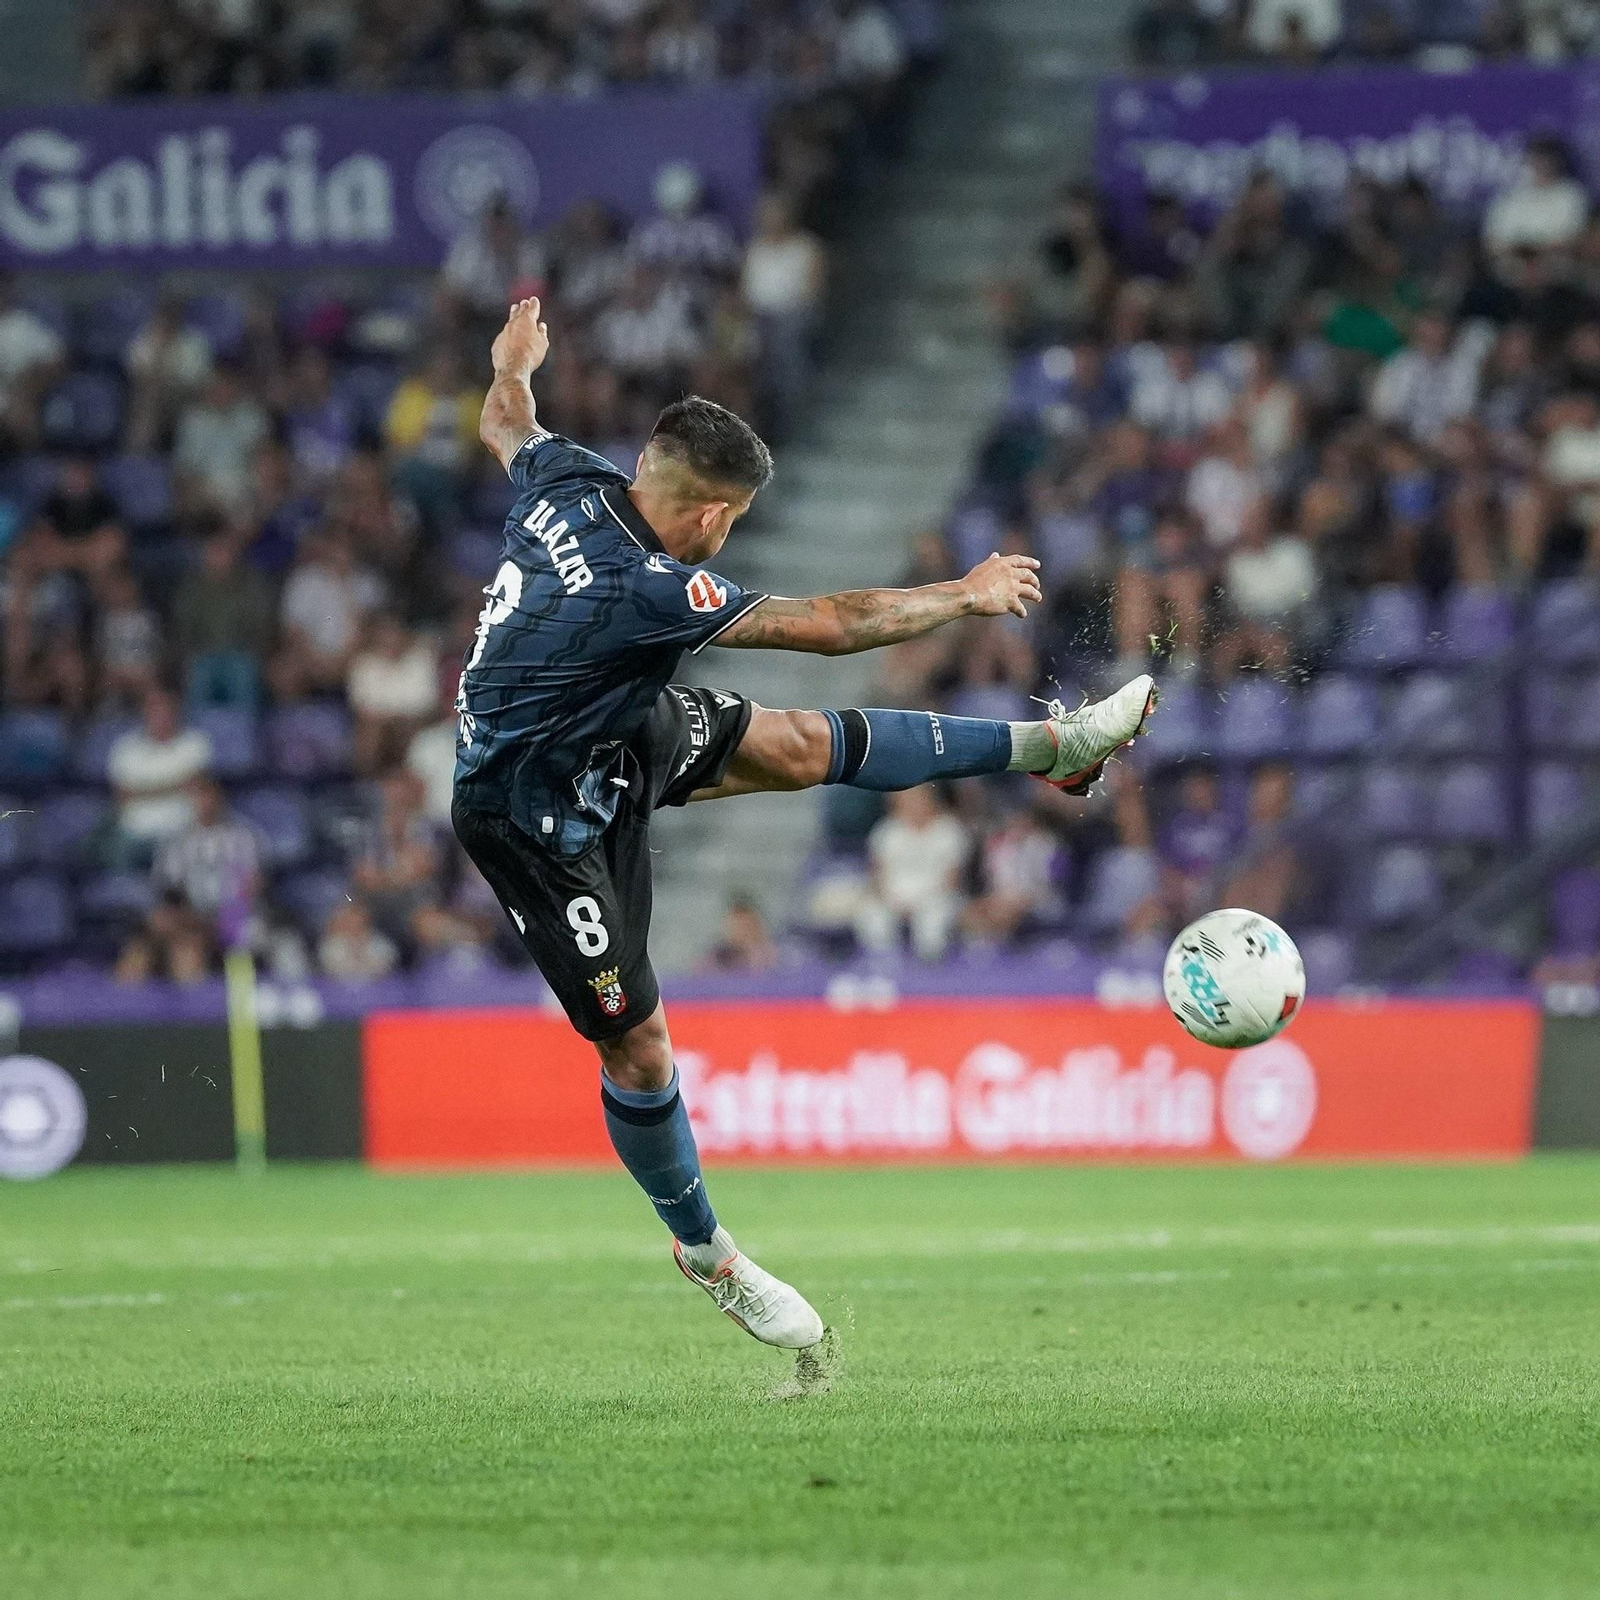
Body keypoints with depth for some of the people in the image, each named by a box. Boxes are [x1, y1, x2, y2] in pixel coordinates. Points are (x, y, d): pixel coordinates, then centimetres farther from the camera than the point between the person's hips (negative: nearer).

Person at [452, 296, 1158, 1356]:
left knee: (801, 745, 14)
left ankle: (1049, 745, 27)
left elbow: (507, 425, 11)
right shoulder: (645, 590, -37)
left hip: (613, 729, 9)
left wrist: (513, 364, 35)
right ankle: (704, 1251, 20)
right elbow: (828, 626, -28)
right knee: (635, 1041, 0)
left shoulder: (571, 483, -15)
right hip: (542, 815, -9)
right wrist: (968, 595, -15)